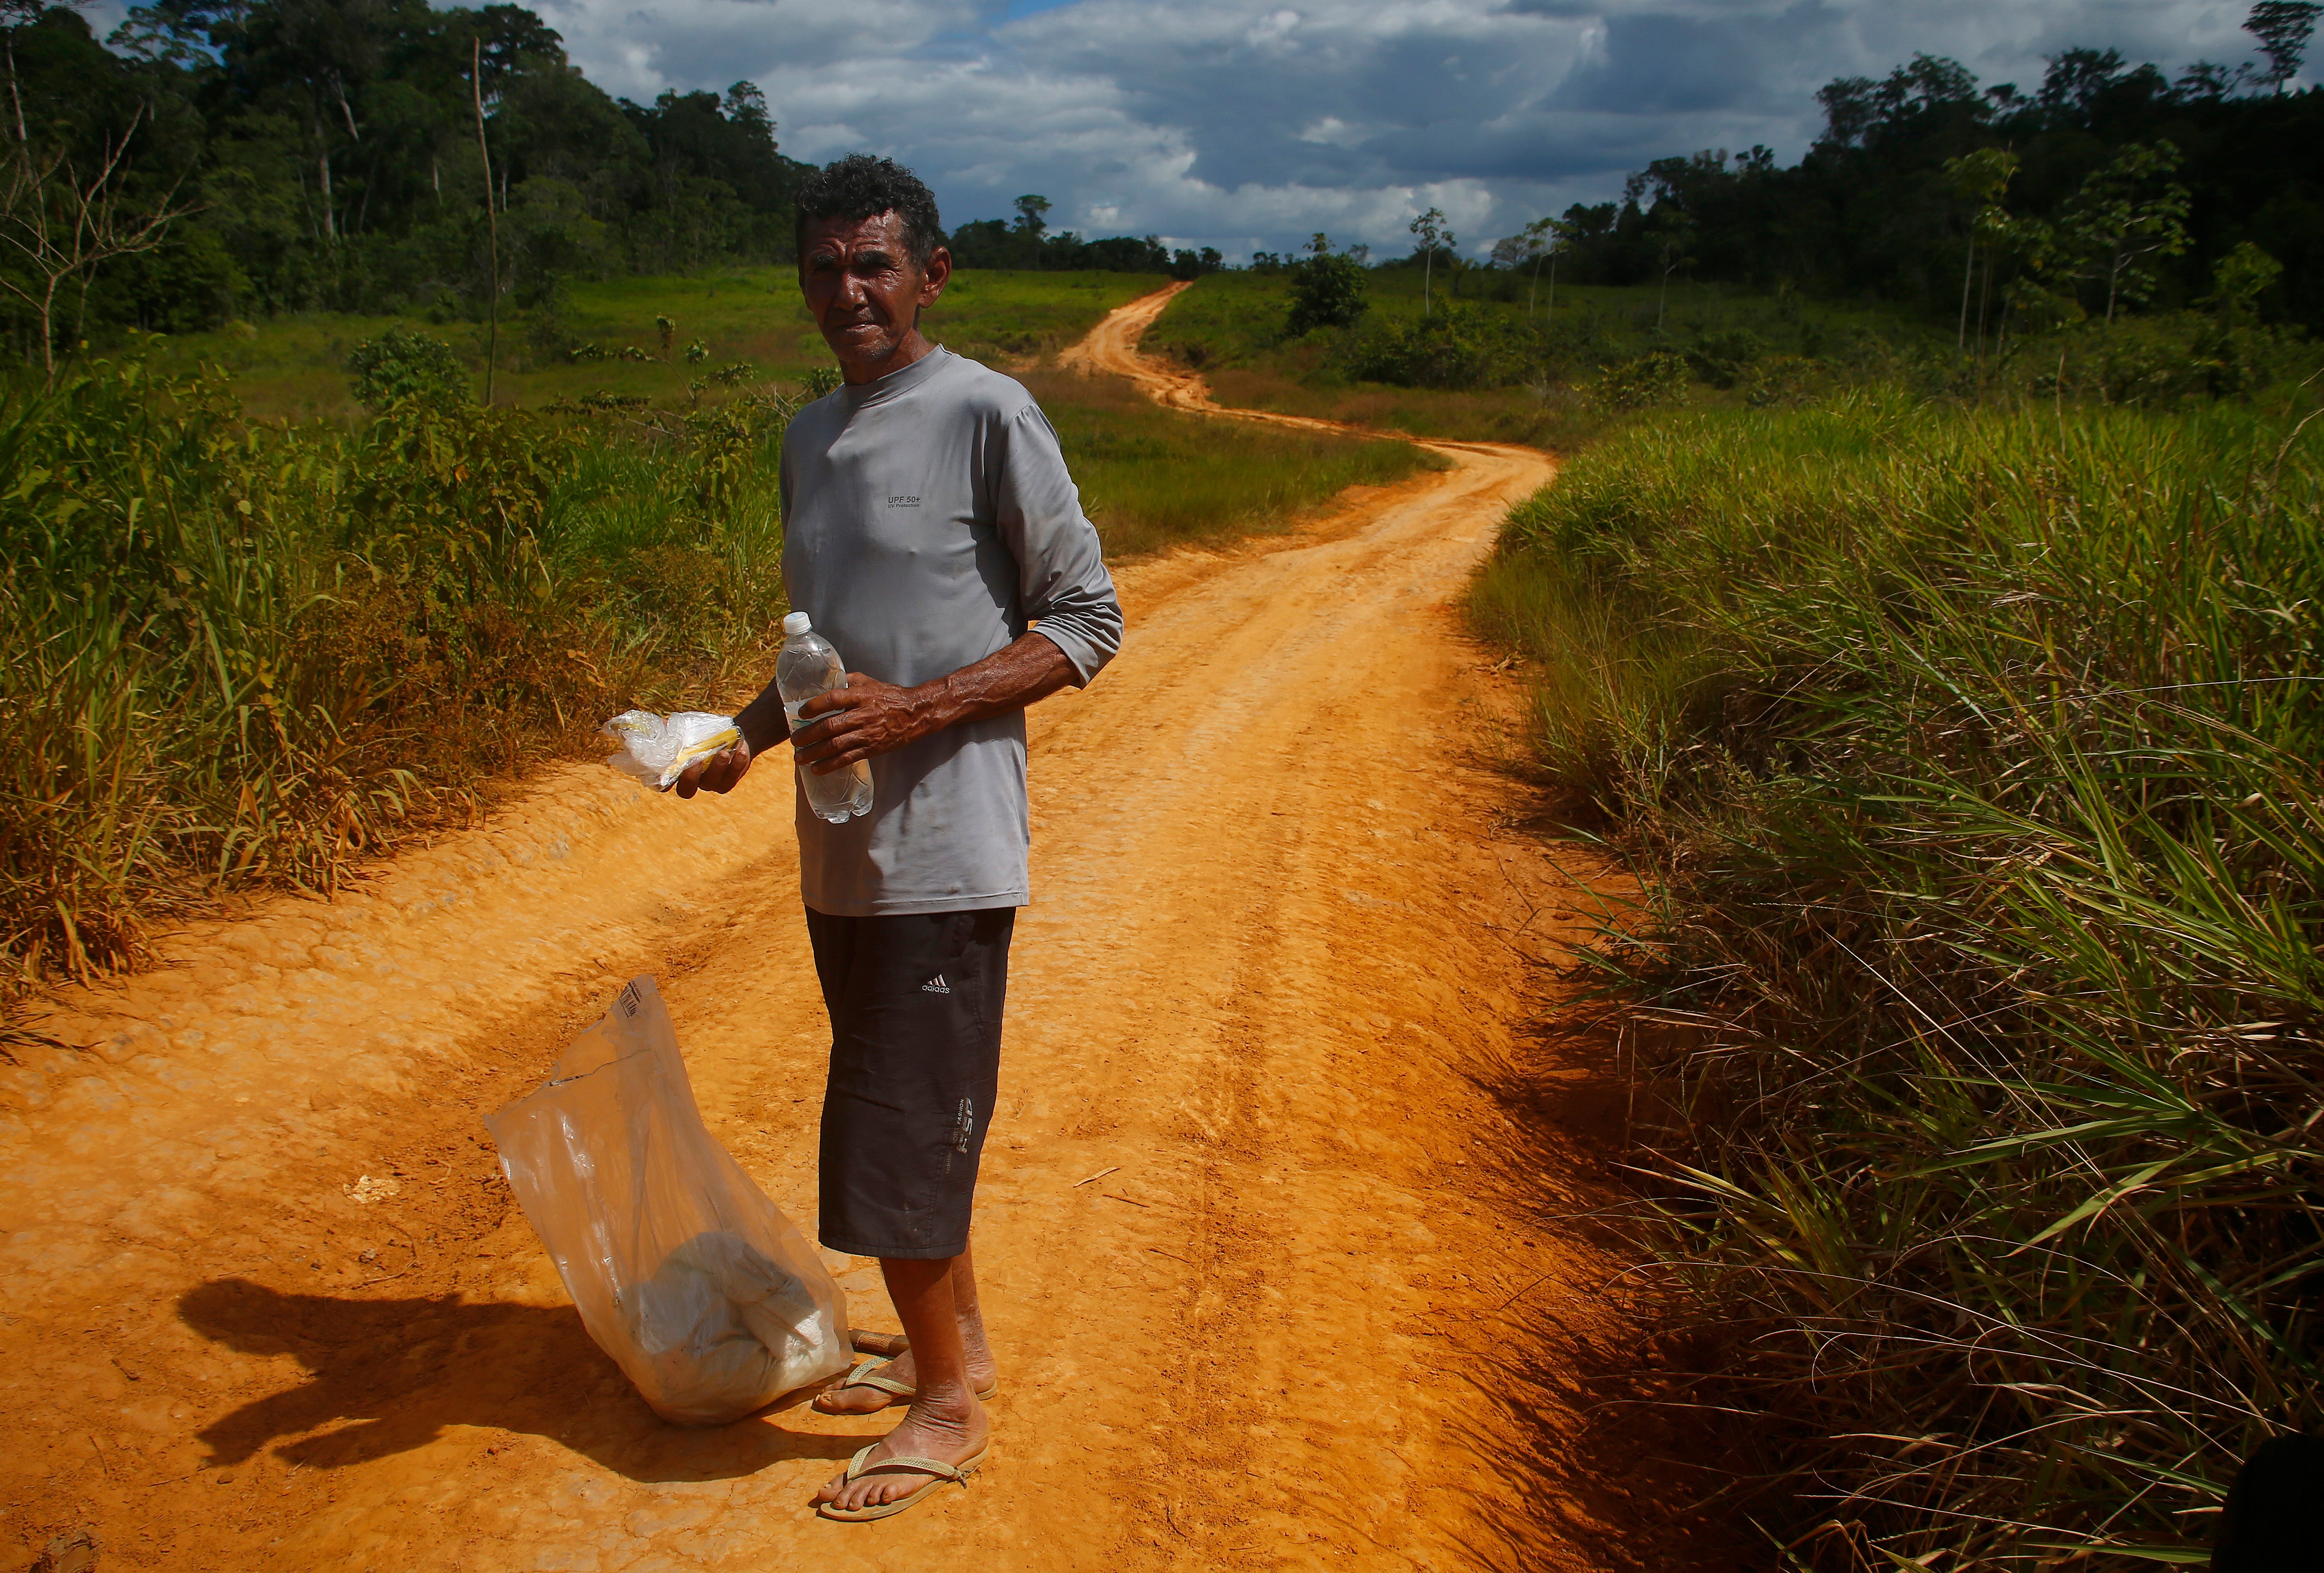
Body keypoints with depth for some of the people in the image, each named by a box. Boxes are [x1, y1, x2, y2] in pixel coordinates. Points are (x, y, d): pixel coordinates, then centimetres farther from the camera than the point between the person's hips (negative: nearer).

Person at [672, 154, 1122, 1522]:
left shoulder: (986, 414, -9)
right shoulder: (809, 435, 14)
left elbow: (1088, 622, -9)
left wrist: (912, 711, -19)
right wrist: (749, 734, 6)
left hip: (943, 844, -7)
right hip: (841, 844, 7)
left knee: (899, 1131, -3)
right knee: (900, 1117, 16)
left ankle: (951, 1402, 16)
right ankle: (952, 1342, 35)